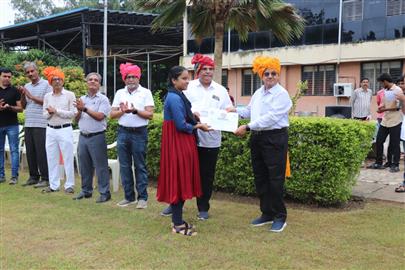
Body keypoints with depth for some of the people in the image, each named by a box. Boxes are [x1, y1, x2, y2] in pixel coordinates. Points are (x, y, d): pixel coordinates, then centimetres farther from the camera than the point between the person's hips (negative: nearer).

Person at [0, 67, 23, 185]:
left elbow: (20, 108, 0)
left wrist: (10, 107, -18)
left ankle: (14, 176, -1)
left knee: (14, 150, -3)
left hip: (12, 125, -2)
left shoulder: (14, 91, 3)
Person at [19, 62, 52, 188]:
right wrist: (22, 95, 0)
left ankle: (45, 178, 2)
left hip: (41, 124, -6)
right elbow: (24, 106, 17)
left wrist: (31, 96, -11)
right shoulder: (27, 86, 16)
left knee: (41, 152, -5)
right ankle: (33, 177, 19)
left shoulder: (46, 84, -3)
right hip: (28, 124, 6)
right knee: (30, 152, 9)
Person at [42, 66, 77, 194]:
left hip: (65, 130, -4)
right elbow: (45, 114, 8)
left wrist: (56, 110, -13)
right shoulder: (47, 96, 9)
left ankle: (69, 185, 8)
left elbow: (72, 113, -10)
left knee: (68, 158, 0)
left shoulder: (70, 95, -3)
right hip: (50, 130, 4)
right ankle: (53, 185, 18)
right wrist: (50, 112, -13)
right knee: (52, 159, 9)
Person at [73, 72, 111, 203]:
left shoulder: (103, 99, -3)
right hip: (83, 136, 6)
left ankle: (104, 193, 3)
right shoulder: (82, 99, 14)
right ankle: (86, 191, 24)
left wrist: (85, 108, -12)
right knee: (84, 166, 12)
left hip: (97, 137, -6)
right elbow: (77, 119, 15)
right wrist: (79, 111, -5)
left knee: (100, 166, -3)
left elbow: (100, 116, -16)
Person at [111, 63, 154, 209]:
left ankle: (142, 197, 7)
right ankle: (129, 196, 18)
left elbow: (150, 114, -7)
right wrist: (122, 111, -10)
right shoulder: (120, 93, 11)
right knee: (124, 166, 7)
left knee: (140, 166, 0)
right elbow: (112, 114, 8)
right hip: (123, 132, 4)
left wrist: (135, 110, -19)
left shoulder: (145, 92, 0)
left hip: (139, 132, -4)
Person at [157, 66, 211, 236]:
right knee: (178, 181, -4)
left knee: (181, 181, 13)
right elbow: (181, 125, -21)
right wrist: (198, 126, -7)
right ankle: (178, 224, 4)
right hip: (177, 144, -10)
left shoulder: (178, 96, 14)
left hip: (182, 143, 10)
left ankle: (177, 220, 22)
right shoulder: (174, 98, -17)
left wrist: (194, 118, 4)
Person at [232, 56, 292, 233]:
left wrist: (247, 127, -21)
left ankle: (280, 217, 11)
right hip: (257, 138, 8)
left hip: (275, 138, -8)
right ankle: (267, 214, 25)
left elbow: (270, 117, -19)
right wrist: (236, 111, 6)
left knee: (275, 180, -3)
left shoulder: (281, 94, -11)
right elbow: (250, 111, 25)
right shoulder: (258, 93, 14)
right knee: (260, 178, 13)